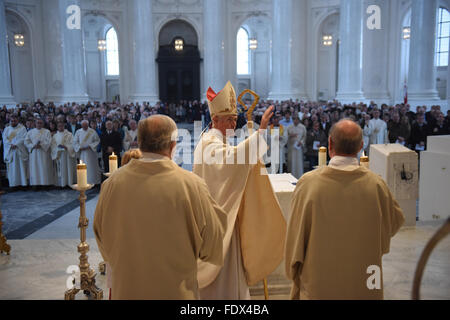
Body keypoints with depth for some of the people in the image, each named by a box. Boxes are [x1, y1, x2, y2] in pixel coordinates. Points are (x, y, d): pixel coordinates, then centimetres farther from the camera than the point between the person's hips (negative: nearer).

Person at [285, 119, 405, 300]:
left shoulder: (308, 183, -19)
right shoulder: (376, 185, -15)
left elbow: (296, 235, -8)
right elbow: (396, 221, 4)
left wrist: (294, 273, 7)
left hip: (318, 285, -1)